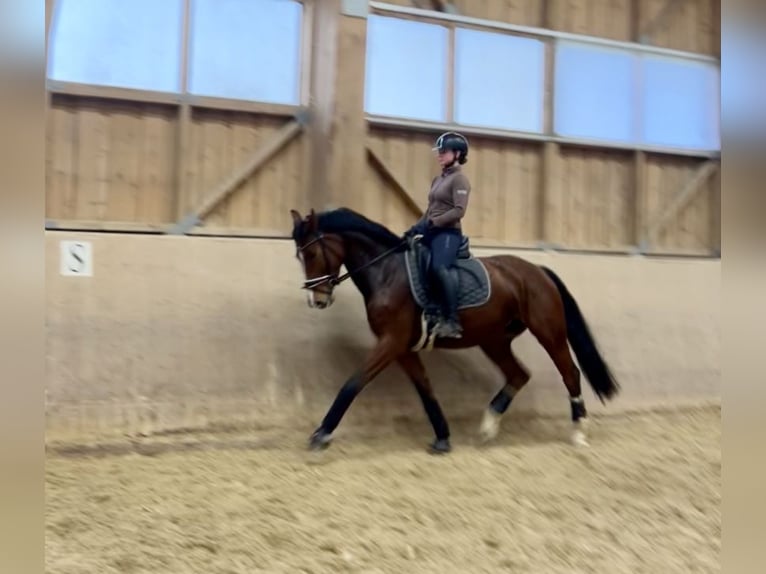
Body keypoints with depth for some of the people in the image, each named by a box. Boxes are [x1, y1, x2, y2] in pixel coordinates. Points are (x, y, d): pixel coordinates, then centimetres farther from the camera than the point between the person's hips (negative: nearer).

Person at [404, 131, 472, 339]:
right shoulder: (438, 179, 19)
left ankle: (452, 321, -32)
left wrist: (432, 223, -22)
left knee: (439, 267, -32)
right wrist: (416, 227, 7)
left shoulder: (459, 179, -7)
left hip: (448, 233, -10)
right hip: (431, 232, 10)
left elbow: (459, 211, -18)